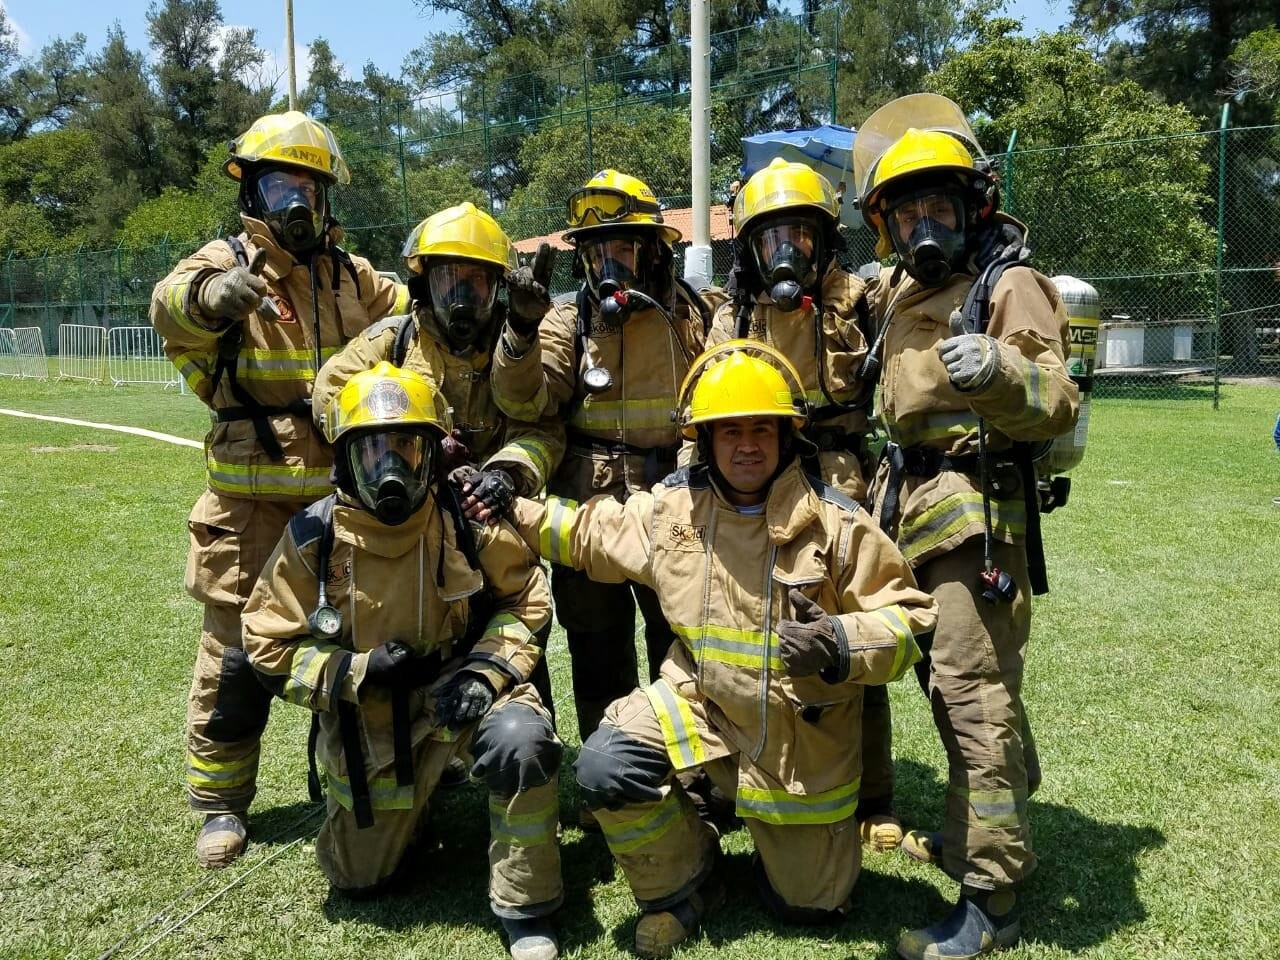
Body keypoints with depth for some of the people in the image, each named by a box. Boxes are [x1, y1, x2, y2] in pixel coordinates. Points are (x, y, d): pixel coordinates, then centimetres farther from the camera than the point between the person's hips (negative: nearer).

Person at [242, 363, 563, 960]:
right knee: (359, 880, 13)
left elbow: (524, 599, -2)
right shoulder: (314, 536, -14)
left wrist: (488, 669, -19)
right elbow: (270, 646, -7)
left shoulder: (467, 522, -14)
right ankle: (407, 804, 49)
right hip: (366, 720, 2)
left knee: (520, 741, -35)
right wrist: (357, 673, -21)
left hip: (454, 690, -1)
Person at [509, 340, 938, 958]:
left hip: (802, 734, -2)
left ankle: (785, 826, 45)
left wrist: (841, 645, -33)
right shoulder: (670, 509, -7)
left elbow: (908, 619, -14)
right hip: (702, 703, 2)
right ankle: (682, 887, 7)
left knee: (809, 901, 8)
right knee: (605, 769, -23)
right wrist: (514, 508, 3)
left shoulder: (835, 524, -17)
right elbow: (589, 534, 11)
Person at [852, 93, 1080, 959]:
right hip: (913, 500, 8)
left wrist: (1001, 373, -37)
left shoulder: (1007, 284, -9)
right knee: (951, 680, 17)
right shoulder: (897, 288, 15)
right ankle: (982, 829, 36)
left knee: (975, 690, -7)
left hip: (977, 506, -8)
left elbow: (1060, 406, -20)